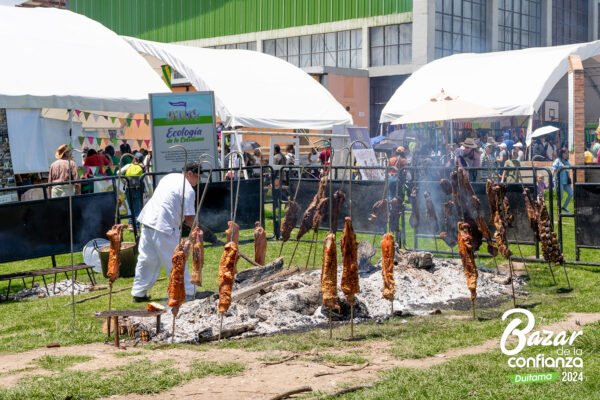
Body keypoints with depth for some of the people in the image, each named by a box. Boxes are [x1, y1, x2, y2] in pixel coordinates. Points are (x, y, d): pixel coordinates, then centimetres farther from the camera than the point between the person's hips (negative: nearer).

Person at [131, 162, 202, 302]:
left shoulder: (170, 177, 16)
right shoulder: (188, 190, -9)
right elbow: (189, 218, -12)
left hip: (148, 219, 8)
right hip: (164, 226, -8)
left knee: (146, 259, 16)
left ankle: (139, 293, 22)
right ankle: (188, 293, 6)